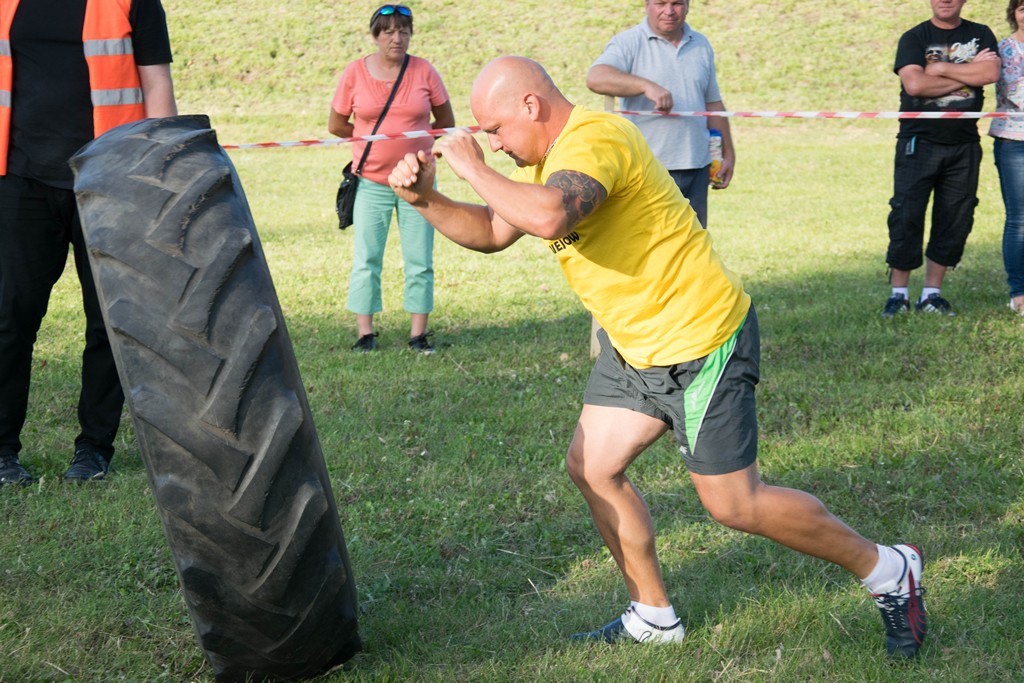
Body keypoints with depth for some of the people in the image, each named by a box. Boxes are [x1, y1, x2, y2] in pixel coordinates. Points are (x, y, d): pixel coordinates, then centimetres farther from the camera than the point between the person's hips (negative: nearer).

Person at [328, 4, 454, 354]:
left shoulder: (424, 71, -2)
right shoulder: (355, 73, -3)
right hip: (371, 182, 0)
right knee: (366, 259, 0)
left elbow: (446, 120, 9)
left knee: (420, 261, 2)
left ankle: (419, 334, 10)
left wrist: (416, 142, 8)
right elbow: (336, 125, 6)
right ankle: (365, 333, 7)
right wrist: (371, 140, 9)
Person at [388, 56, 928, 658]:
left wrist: (475, 169, -28)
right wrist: (428, 200, 2)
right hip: (636, 344, 10)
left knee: (734, 504, -2)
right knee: (592, 467, 10)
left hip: (701, 342, -10)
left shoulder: (595, 138, -23)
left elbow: (548, 216, -42)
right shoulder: (550, 155, 10)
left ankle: (888, 570, 15)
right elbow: (493, 232, 17)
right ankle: (654, 617, 24)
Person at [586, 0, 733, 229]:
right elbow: (596, 77, -23)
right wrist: (647, 86, -35)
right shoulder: (629, 42, -3)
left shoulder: (701, 46, 15)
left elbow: (713, 104, 20)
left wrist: (728, 154, 16)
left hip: (696, 168, 5)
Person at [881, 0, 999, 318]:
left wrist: (941, 68, -12)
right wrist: (967, 74, -9)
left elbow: (990, 72, -10)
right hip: (919, 142, -3)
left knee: (955, 221, 4)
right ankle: (898, 294, 2)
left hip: (964, 145, 3)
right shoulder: (914, 38, 1)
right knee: (906, 217, -6)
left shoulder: (980, 35, 10)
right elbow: (914, 84, -15)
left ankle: (932, 294, 14)